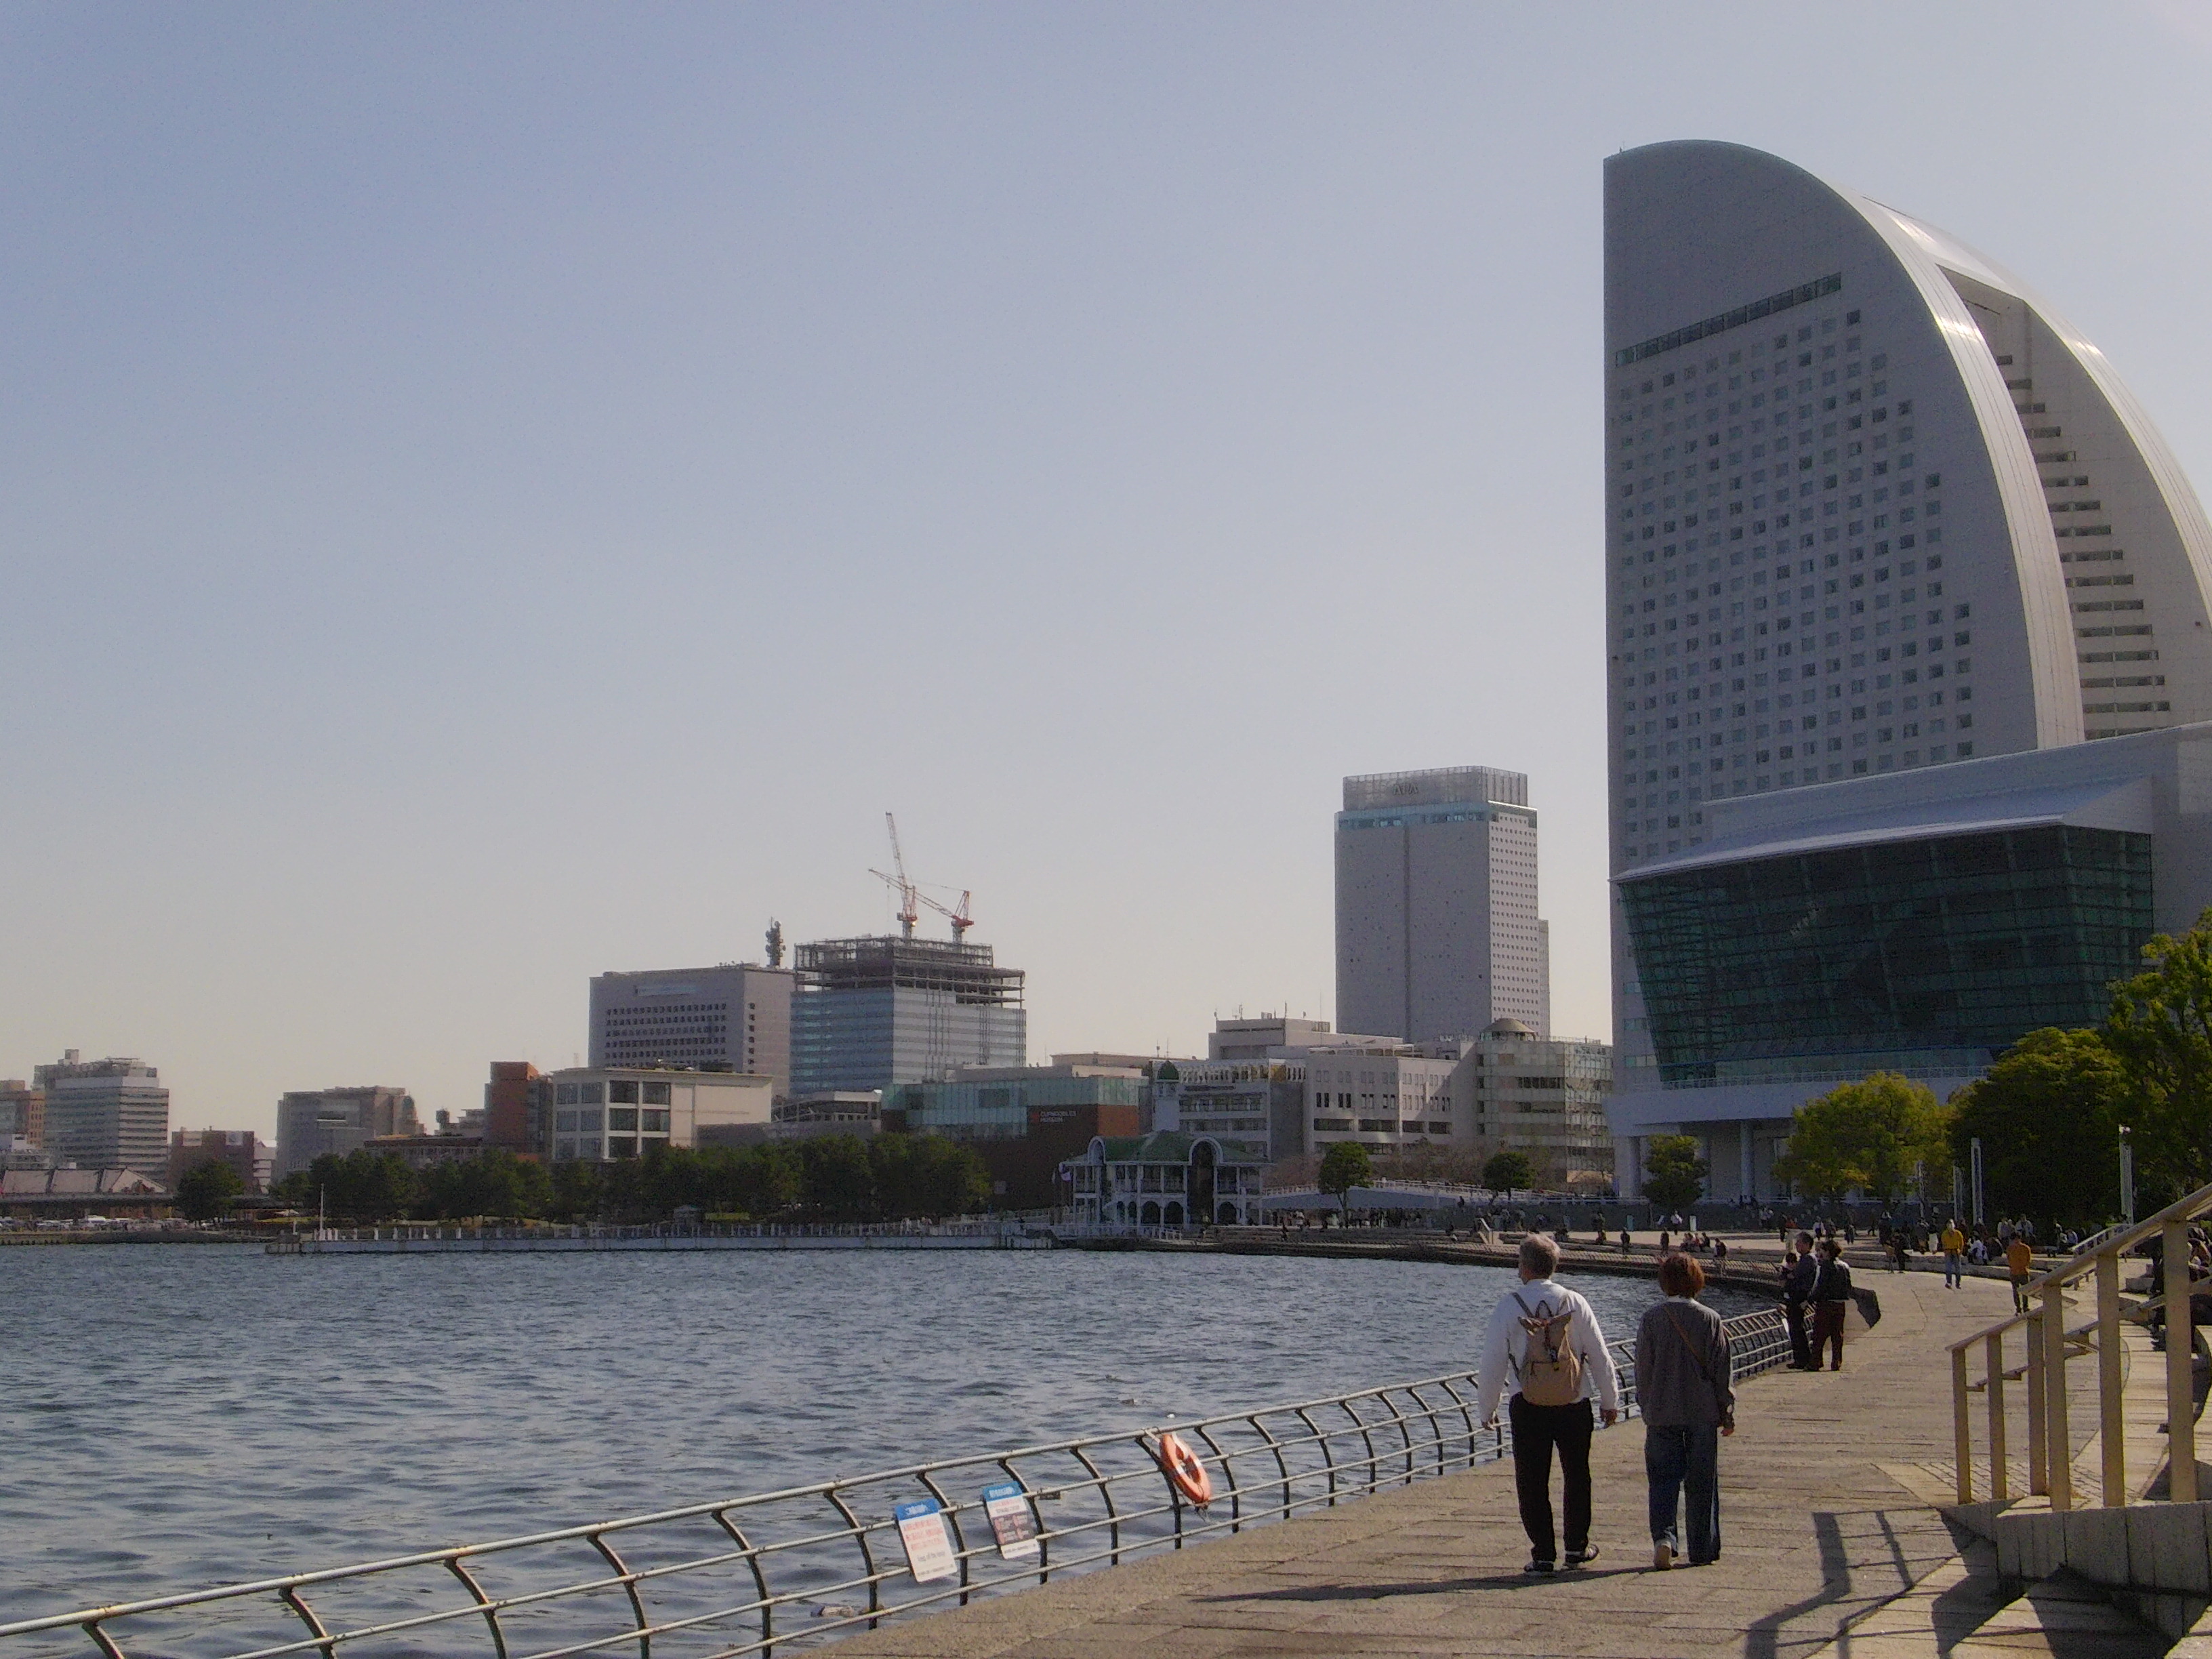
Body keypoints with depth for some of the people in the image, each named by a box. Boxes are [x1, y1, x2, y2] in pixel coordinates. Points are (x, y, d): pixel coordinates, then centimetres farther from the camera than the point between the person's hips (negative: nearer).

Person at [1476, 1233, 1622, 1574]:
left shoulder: (1508, 1308, -7)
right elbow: (1599, 1355, 0)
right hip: (1575, 1406, 2)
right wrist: (1610, 1401, 11)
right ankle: (1577, 1547, 24)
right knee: (1577, 1475, 18)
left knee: (1532, 1481, 7)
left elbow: (1493, 1363, -3)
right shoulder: (1575, 1302, -4)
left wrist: (1486, 1409, 9)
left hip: (1528, 1408, -2)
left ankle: (1543, 1554, 6)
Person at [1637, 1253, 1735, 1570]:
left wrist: (1646, 1407, 12)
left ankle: (1664, 1536, -16)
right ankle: (1702, 1549, 14)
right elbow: (1722, 1371, -2)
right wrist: (1728, 1412, 7)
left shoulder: (1651, 1318, -4)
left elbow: (1643, 1368, 0)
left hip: (1661, 1413, 0)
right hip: (1702, 1413, 0)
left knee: (1663, 1477, 5)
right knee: (1702, 1481, 9)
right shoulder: (1710, 1319, -5)